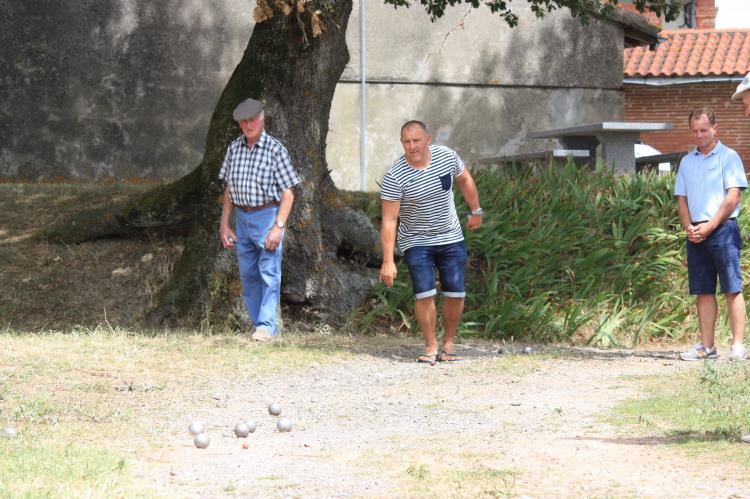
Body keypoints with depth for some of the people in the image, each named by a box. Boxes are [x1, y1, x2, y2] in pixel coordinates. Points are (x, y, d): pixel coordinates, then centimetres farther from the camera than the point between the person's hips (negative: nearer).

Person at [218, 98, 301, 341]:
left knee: (269, 273, -10)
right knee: (248, 275, 8)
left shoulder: (275, 150, -8)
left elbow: (287, 194, -9)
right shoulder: (234, 149, 9)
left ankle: (266, 326, -11)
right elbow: (229, 190, 16)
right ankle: (258, 323, 14)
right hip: (242, 218, 6)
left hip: (267, 216, -6)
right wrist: (224, 224, 12)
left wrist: (278, 227, -17)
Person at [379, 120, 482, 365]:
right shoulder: (394, 177, -21)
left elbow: (465, 180, 11)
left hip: (451, 238, 3)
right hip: (416, 242, -3)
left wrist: (476, 211, 19)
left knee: (455, 293, -1)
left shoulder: (447, 157, -11)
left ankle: (449, 343, 18)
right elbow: (388, 221, -20)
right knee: (424, 294, -13)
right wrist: (388, 261, -24)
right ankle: (431, 347, 1)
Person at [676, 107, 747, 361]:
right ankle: (707, 346, 7)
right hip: (696, 233, 6)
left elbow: (733, 196, -8)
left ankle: (738, 345, -9)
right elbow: (682, 198, 15)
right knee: (703, 292, 5)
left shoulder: (729, 157, 0)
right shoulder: (687, 161, 17)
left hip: (722, 228, -5)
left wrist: (710, 226, -13)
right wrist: (689, 227, -2)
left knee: (732, 290, -7)